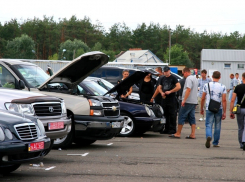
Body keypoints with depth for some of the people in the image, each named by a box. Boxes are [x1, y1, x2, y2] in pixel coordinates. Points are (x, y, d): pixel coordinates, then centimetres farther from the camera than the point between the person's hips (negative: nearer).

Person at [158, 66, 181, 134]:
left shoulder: (173, 78, -2)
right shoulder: (162, 79, 16)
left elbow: (178, 87, -11)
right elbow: (159, 87, 22)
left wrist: (170, 91, -16)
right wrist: (161, 92, 0)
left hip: (172, 99, -6)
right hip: (164, 98, 6)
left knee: (172, 114, -6)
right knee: (165, 114, 8)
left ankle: (172, 129, -5)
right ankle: (166, 129, 14)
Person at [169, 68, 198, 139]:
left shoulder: (189, 78, -12)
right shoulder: (195, 78, 19)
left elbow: (188, 89, -22)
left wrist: (184, 100, -24)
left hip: (188, 101, -9)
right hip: (194, 102, 9)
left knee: (181, 117, -3)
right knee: (192, 118, 7)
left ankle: (178, 133, -1)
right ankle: (193, 134, 1)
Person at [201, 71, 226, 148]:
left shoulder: (207, 85, 0)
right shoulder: (222, 87, -3)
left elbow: (203, 98, 3)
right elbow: (224, 100, -7)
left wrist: (201, 109, 15)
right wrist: (224, 112, -4)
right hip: (219, 109, 0)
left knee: (208, 125, 0)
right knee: (217, 126, 13)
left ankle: (208, 136, -30)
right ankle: (215, 143, 19)